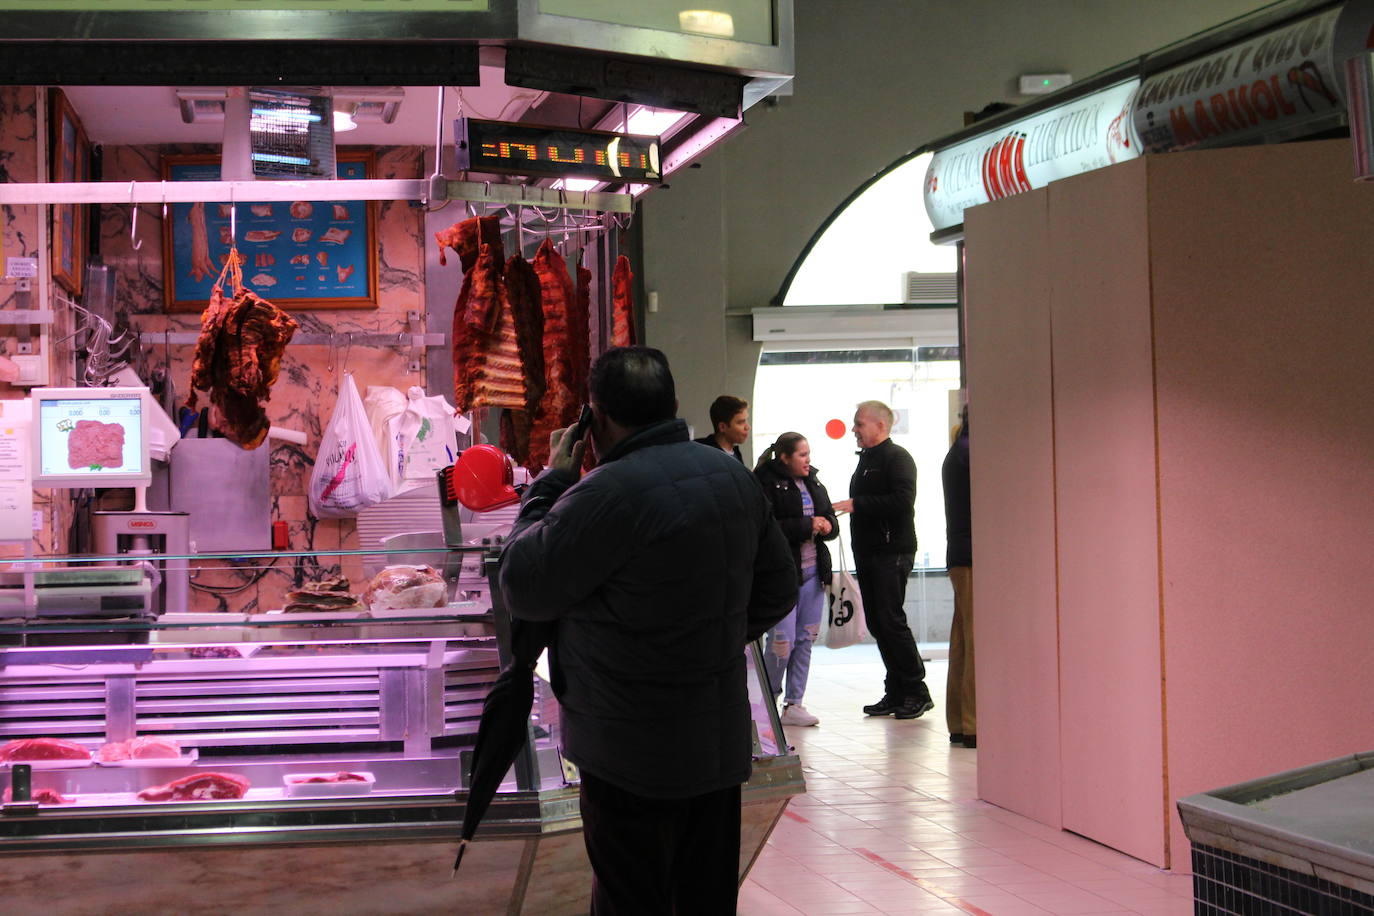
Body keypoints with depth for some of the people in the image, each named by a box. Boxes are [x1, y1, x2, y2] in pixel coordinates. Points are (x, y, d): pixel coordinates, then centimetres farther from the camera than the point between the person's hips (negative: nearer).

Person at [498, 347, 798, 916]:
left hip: (635, 759, -8)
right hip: (722, 744, 8)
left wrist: (550, 483, -1)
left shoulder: (609, 494, -21)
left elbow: (521, 589, -11)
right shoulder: (735, 478, 5)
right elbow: (778, 590, 16)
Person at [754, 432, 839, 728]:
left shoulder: (814, 484, 14)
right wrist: (807, 525, -19)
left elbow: (830, 519, 19)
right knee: (782, 642, -7)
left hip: (813, 571, 7)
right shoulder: (767, 484, -9)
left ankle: (794, 705, 15)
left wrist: (827, 525, -5)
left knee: (805, 639, 8)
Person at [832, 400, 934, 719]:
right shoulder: (865, 459, 21)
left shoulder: (897, 457, -8)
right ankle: (896, 693, 12)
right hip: (867, 554, 9)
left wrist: (856, 504, -19)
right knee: (877, 623, 7)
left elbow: (902, 500, -21)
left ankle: (916, 691, -4)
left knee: (891, 620, -11)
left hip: (892, 552, -9)